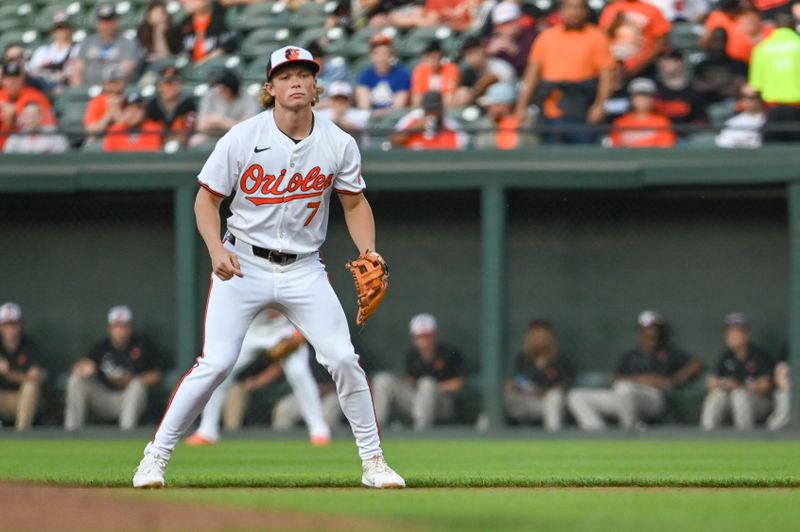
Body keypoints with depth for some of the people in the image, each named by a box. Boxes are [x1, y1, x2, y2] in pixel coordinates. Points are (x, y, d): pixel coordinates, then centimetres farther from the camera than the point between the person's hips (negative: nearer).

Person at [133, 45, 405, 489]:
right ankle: (157, 455, 1)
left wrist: (368, 251, -9)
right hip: (244, 266, -2)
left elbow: (355, 203, 9)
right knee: (216, 363, -12)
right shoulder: (243, 139, -10)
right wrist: (217, 249, -20)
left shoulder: (339, 144, -3)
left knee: (343, 358, -8)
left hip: (304, 268, 2)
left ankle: (373, 461, 7)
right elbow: (207, 199, -3)